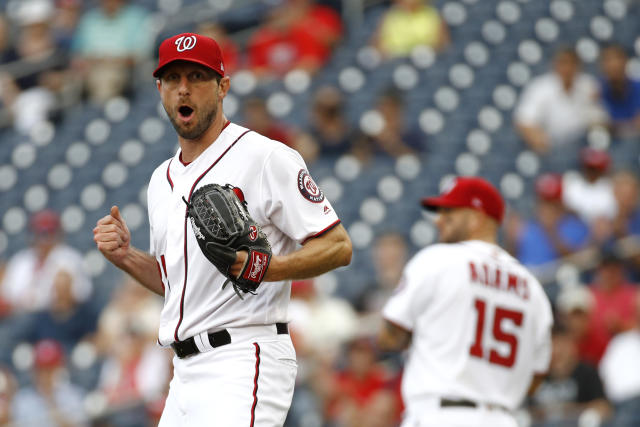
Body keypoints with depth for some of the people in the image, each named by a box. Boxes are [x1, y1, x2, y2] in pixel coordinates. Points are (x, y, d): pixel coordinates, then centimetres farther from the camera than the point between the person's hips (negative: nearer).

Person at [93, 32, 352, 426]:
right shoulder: (163, 180, 19)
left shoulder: (267, 158, -5)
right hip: (187, 371, 8)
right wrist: (125, 257, 10)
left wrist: (266, 268, -23)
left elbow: (339, 247, -8)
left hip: (244, 362, -8)